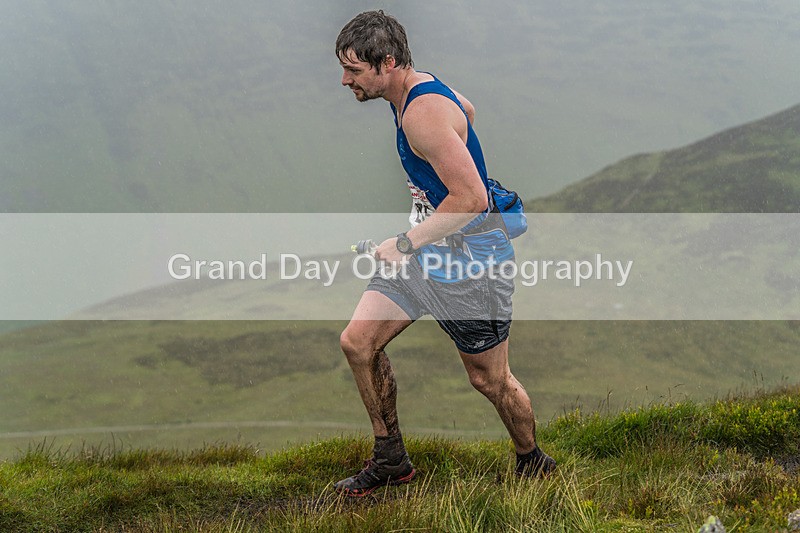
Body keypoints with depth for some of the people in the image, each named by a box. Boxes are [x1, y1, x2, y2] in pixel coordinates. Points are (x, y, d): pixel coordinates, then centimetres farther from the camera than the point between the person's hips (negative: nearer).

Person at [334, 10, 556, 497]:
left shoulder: (424, 113, -26)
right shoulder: (417, 88, 4)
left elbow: (472, 198, -31)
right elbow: (467, 110, 27)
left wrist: (406, 244, -23)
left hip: (470, 259, -9)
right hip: (423, 249, 9)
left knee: (489, 380, 4)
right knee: (357, 341, -1)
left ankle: (534, 465, 29)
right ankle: (391, 461, 11)